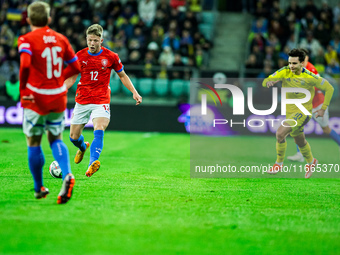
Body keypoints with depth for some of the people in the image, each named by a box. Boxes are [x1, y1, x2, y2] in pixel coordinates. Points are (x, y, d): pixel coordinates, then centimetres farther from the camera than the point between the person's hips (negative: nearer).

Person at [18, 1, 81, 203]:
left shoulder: (27, 40, -9)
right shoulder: (61, 39, 6)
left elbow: (25, 65, -26)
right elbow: (75, 67, 9)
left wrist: (23, 91, -15)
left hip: (36, 98, -4)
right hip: (59, 98, 4)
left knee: (33, 143, 11)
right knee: (56, 139, 17)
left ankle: (39, 188, 18)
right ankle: (67, 175, -9)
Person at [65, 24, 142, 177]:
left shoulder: (111, 57, -3)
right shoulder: (80, 56, 1)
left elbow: (122, 76, 12)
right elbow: (72, 77, 12)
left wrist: (134, 92, 2)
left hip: (101, 101, -3)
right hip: (82, 101, 3)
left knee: (99, 131, -27)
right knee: (73, 136, 8)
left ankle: (92, 163, -38)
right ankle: (83, 148, 44)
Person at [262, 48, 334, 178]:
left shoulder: (310, 77, -17)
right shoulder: (284, 72, -8)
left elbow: (329, 88, -6)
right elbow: (265, 82, -12)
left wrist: (323, 109, -9)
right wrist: (268, 81, -37)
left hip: (303, 112, -6)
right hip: (290, 112, 6)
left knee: (280, 133, -23)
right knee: (300, 141, 22)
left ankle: (279, 163, -4)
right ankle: (311, 162, 50)